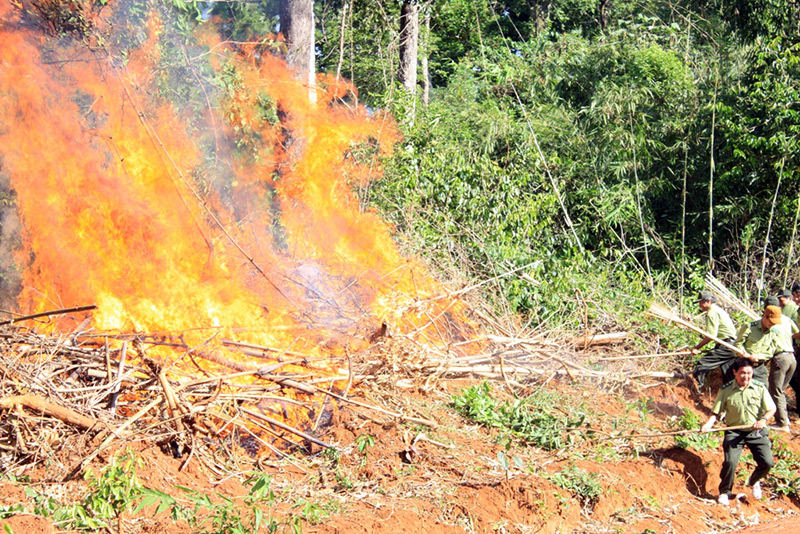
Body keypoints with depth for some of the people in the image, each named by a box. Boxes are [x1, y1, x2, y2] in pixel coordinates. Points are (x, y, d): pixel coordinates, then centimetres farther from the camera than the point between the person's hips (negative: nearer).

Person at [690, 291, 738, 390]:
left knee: (702, 364, -12)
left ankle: (696, 388, -11)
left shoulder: (712, 314, -11)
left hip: (726, 346, -10)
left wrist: (697, 347, -8)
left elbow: (711, 336, -16)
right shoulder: (719, 310, 20)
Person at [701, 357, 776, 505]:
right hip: (734, 432, -1)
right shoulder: (725, 391, -4)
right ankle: (724, 492, 6)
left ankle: (754, 482, 23)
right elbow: (716, 413, 0)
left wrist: (763, 419, -20)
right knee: (730, 461, -21)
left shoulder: (760, 389, -2)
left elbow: (771, 409, 0)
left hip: (757, 432, 1)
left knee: (767, 462, -12)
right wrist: (709, 424, -19)